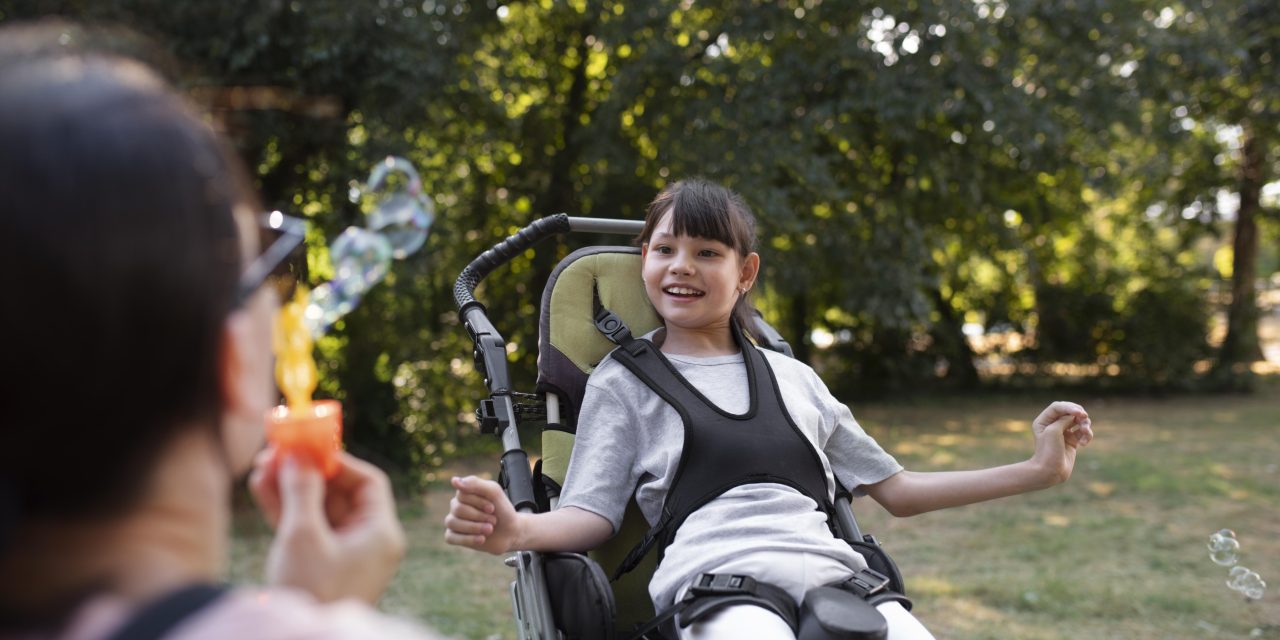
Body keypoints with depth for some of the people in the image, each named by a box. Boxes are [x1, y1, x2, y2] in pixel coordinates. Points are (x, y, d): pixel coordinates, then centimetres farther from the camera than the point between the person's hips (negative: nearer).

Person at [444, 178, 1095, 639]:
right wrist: (514, 529, -15)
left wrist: (1036, 470, 24)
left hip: (831, 569, 3)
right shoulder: (622, 381, 21)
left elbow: (895, 490, 30)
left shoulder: (794, 378, 30)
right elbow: (594, 514, 8)